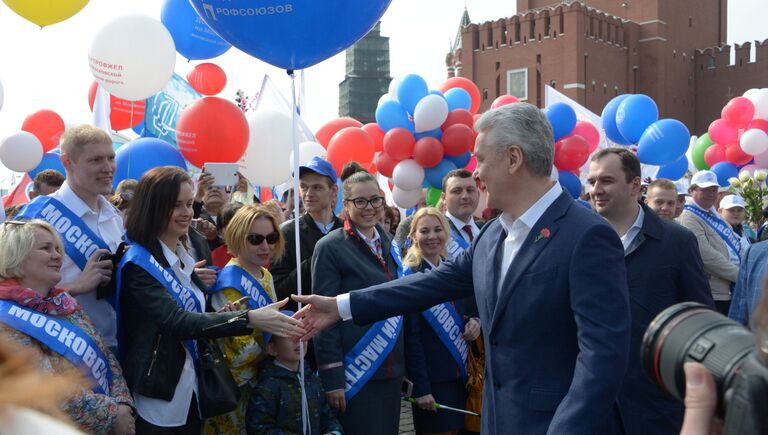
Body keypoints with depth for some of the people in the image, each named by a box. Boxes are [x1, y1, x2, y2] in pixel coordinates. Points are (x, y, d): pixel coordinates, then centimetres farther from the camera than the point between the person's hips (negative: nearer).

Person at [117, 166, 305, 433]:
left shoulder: (185, 258, 10)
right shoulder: (138, 263, -15)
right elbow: (177, 321, -28)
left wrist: (224, 315, -4)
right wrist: (249, 319, -37)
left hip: (191, 391, 7)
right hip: (157, 398, -7)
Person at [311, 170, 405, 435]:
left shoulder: (389, 244, 11)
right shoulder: (330, 247, -8)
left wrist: (405, 365, 14)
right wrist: (332, 377, -15)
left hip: (392, 371, 6)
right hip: (355, 373, -6)